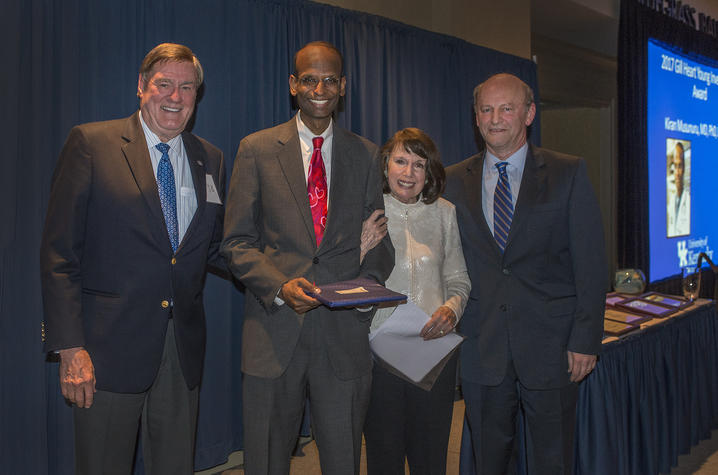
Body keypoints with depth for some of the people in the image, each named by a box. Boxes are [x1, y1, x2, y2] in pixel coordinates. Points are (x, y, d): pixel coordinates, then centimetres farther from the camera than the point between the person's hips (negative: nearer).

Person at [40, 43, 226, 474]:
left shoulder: (210, 160, 10)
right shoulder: (91, 144, -3)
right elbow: (59, 252, -7)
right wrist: (70, 347, -13)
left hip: (183, 349, 4)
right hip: (110, 348, -4)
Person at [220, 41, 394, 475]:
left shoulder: (366, 155, 10)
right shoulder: (257, 150, 4)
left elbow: (379, 239, 12)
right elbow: (237, 241, 1)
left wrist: (370, 282, -9)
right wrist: (279, 285, -15)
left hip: (345, 330, 1)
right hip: (275, 329, -1)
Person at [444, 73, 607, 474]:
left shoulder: (569, 174, -1)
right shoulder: (455, 181, 6)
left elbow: (591, 264, -4)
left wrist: (585, 340, -8)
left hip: (550, 346, -2)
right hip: (482, 348, 2)